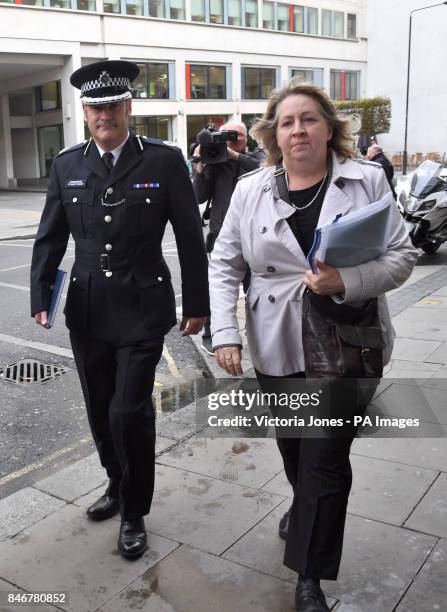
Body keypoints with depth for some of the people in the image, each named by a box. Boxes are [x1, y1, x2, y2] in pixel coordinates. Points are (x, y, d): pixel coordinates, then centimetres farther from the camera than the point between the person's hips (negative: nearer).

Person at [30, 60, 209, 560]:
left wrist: (197, 304, -1)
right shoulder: (67, 165, 5)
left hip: (142, 309, -4)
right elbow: (50, 238, 9)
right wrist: (41, 296, 0)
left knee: (129, 413, -5)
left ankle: (134, 512, 18)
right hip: (87, 310, 4)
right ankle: (118, 484, 40)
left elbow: (190, 238, -2)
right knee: (101, 413, 15)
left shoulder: (164, 160, -5)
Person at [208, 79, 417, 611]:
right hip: (277, 347, 3)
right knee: (293, 446, 17)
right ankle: (308, 510, 50)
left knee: (325, 458, -2)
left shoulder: (367, 181, -2)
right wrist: (224, 333, -7)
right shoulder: (250, 191, 3)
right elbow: (224, 267, 4)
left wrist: (347, 280, -21)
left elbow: (401, 256, -3)